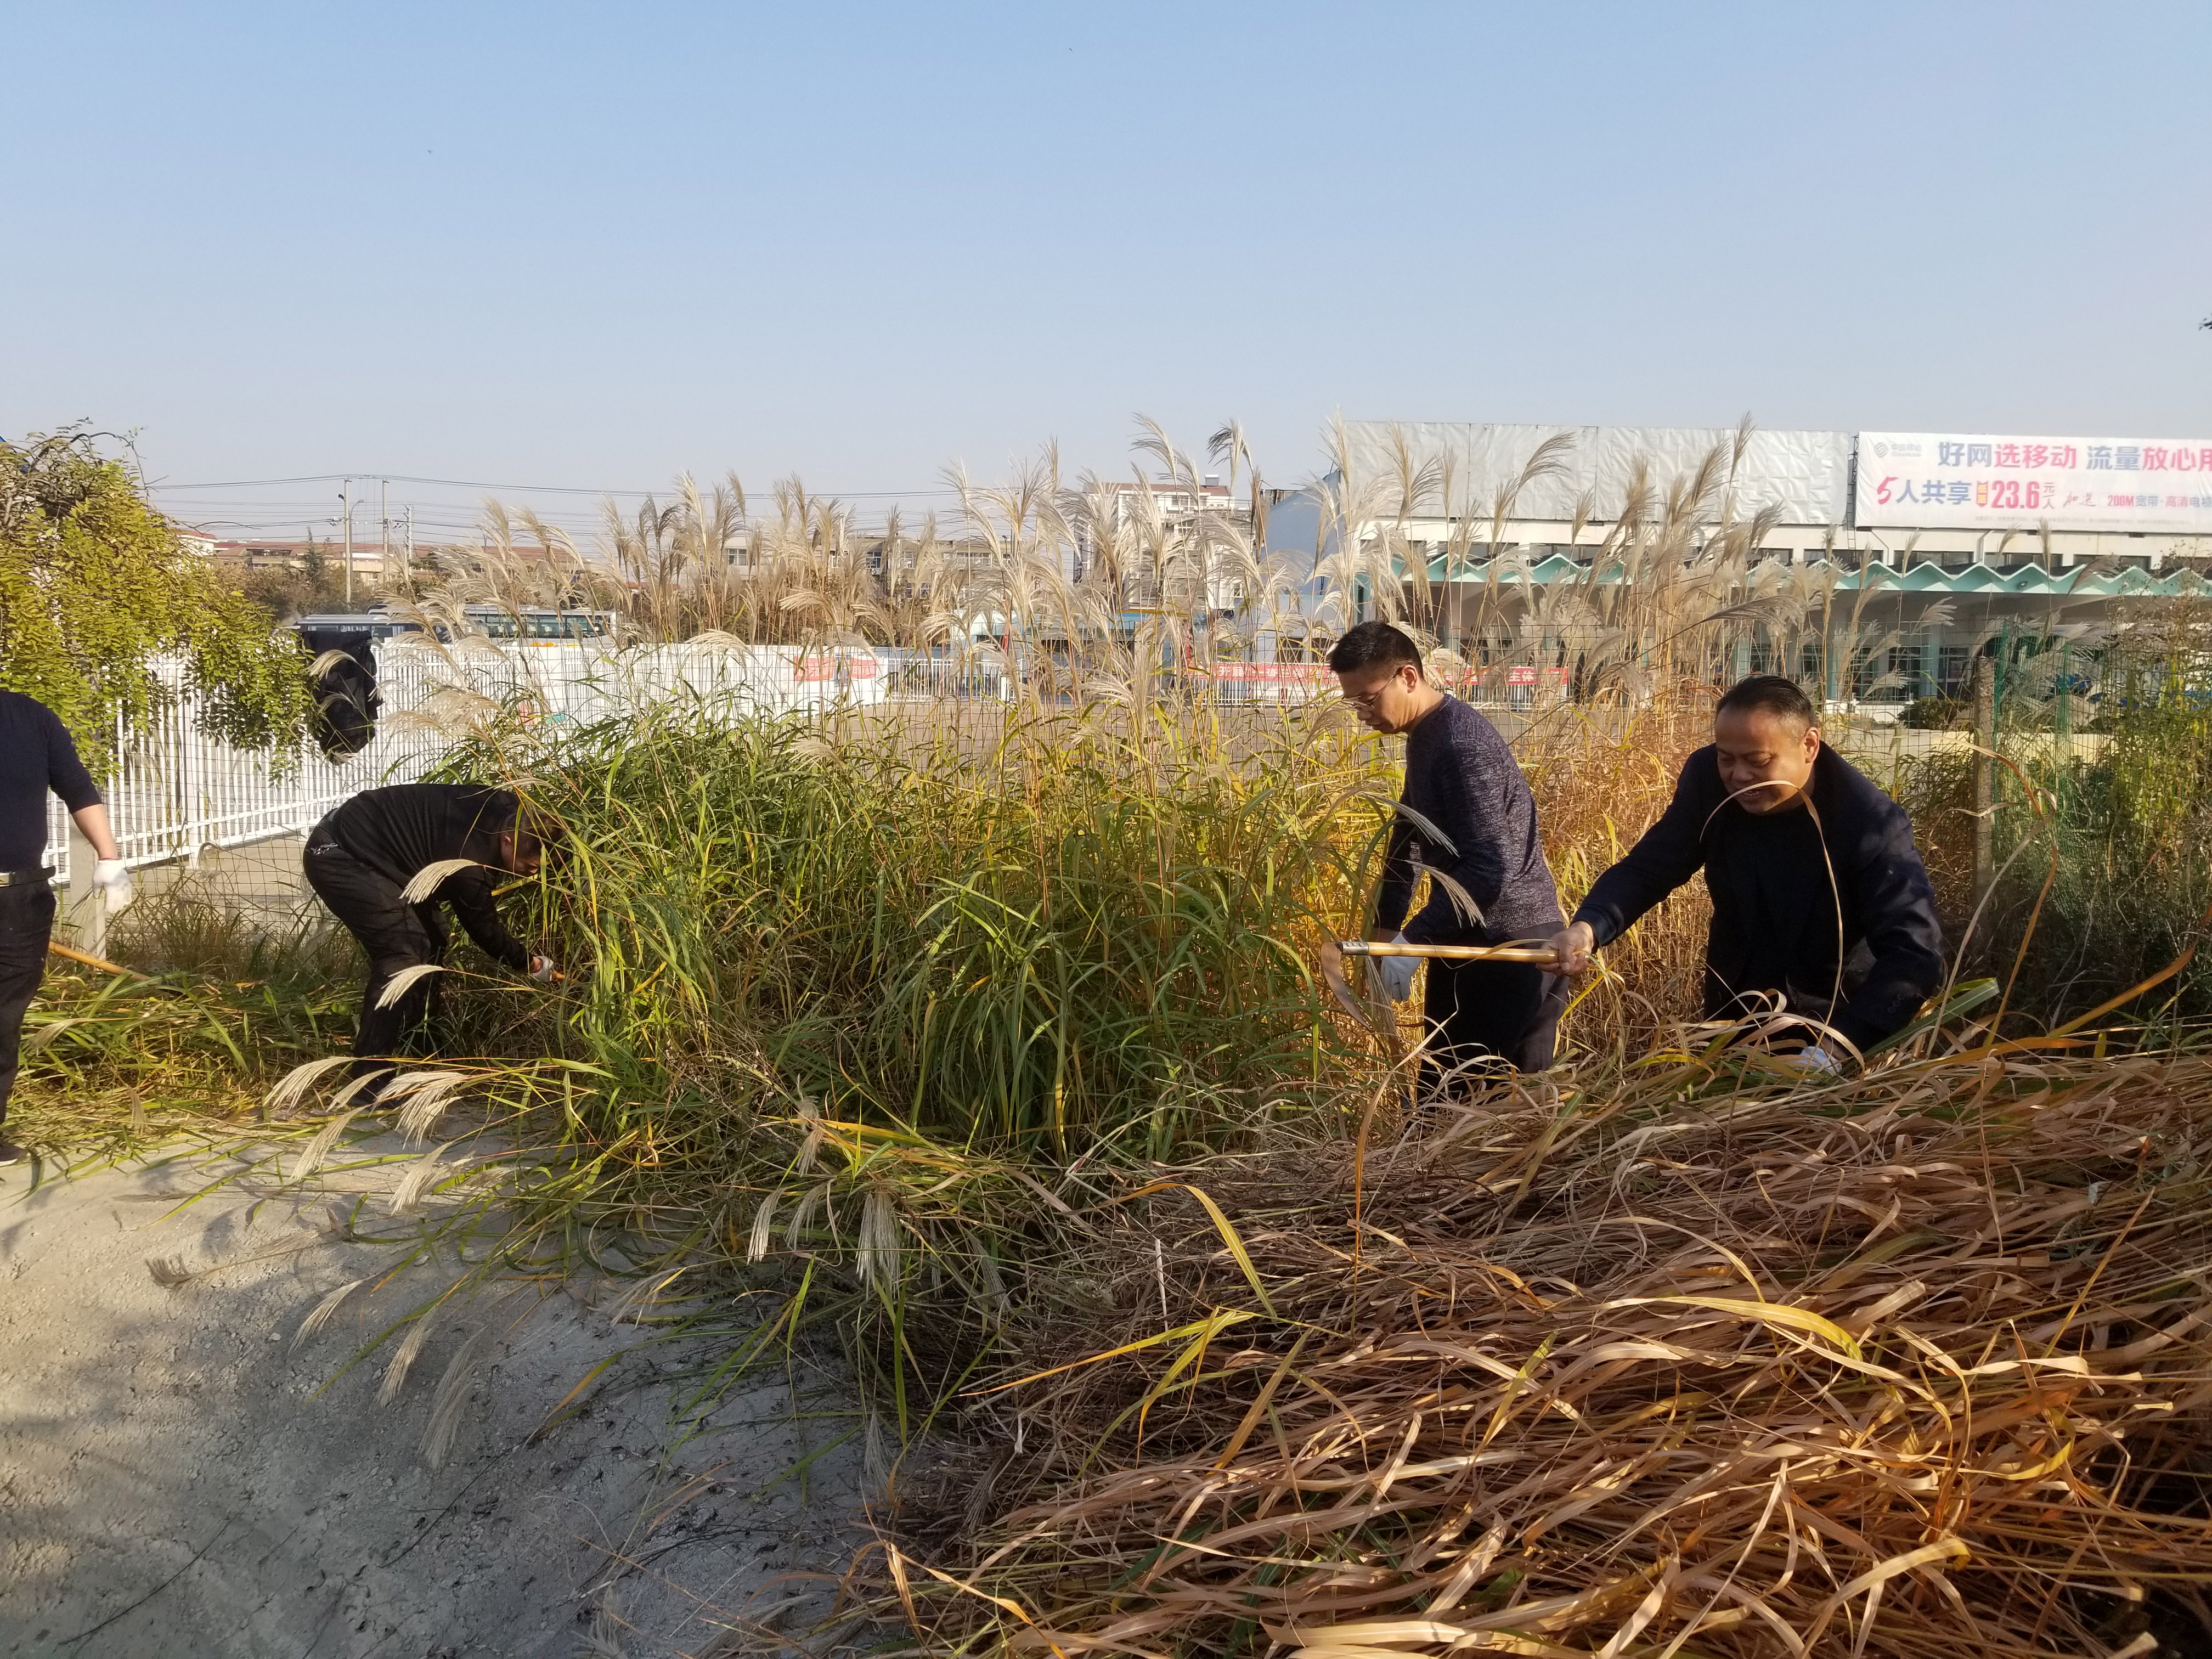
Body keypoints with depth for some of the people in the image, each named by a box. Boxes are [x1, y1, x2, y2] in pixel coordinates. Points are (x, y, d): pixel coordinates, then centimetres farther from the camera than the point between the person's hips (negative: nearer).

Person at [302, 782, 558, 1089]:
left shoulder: (505, 809, -7)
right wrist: (530, 964, 2)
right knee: (403, 953, -18)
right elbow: (484, 928, -13)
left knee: (430, 939, 10)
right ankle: (369, 1081, -16)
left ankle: (417, 1041, 24)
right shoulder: (467, 862, -30)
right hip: (337, 857, -10)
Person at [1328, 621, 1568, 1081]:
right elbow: (1409, 835, 18)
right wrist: (1384, 928, 12)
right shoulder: (1424, 736, 10)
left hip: (1512, 944, -10)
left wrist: (1414, 939, -29)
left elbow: (1492, 867, -29)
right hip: (1467, 938, 10)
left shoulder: (1462, 745, -22)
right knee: (1443, 1088, 14)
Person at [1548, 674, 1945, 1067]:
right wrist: (1588, 926, -29)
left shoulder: (1874, 823, -27)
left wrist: (1833, 1048, -45)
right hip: (1735, 1011, 4)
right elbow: (1648, 867, -8)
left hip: (1839, 1020, -4)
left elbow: (1916, 954, -31)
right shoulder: (1708, 780, -16)